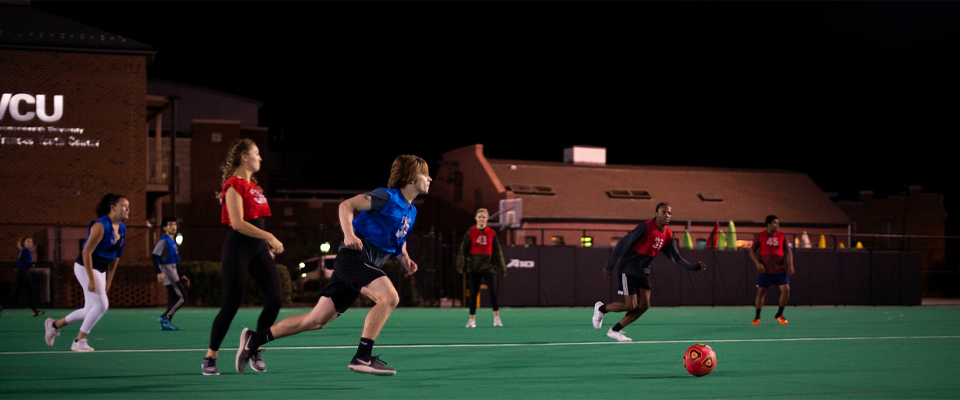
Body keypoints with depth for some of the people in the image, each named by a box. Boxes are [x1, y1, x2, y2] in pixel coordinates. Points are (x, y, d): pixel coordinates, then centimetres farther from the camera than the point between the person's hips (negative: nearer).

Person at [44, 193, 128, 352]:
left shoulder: (122, 228, 6)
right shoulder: (101, 226, -20)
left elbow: (116, 256, 14)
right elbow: (86, 252, -23)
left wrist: (108, 281, 14)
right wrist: (91, 279, -25)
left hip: (101, 270, 9)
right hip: (85, 267, -9)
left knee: (90, 311, 10)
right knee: (101, 305, -14)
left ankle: (54, 325, 28)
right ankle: (79, 341, -2)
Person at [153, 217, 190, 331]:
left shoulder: (173, 242, 17)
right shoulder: (163, 241, -11)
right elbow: (155, 256, -19)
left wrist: (180, 276, 23)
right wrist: (159, 272, -28)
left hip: (173, 272, 9)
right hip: (167, 271, -9)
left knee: (174, 299, 8)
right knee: (182, 298, -11)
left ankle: (166, 323, 10)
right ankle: (165, 317, -10)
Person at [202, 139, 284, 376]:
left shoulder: (252, 185, 17)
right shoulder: (234, 184, -10)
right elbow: (238, 223, -19)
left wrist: (268, 243, 17)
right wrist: (269, 237, -20)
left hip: (258, 248, 8)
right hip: (238, 247, -8)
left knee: (274, 299, -2)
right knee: (231, 304, -6)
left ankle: (255, 350, 12)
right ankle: (210, 358, 6)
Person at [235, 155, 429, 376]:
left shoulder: (411, 211, 19)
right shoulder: (387, 196, -7)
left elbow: (398, 241, 33)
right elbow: (346, 204, -12)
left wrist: (405, 260, 12)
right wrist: (349, 234, -27)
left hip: (366, 266, 9)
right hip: (354, 256, -9)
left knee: (316, 320, 6)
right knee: (389, 297, -28)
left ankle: (255, 339, 11)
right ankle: (362, 357, -28)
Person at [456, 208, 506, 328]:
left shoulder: (491, 233, 4)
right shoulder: (471, 232, 2)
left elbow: (497, 250, 9)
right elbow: (464, 249, 1)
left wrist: (502, 267, 9)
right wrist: (460, 264, -7)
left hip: (487, 266, 0)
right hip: (474, 266, 0)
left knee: (492, 290, -15)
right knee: (473, 293, 4)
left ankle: (496, 318, -7)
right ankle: (472, 319, 14)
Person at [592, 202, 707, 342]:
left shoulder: (668, 235, 4)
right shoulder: (645, 227, -18)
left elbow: (676, 257, 12)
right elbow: (623, 244, -15)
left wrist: (694, 267, -1)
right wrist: (609, 266, -15)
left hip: (642, 272, 8)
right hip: (628, 269, -8)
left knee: (644, 306, -1)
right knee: (630, 306, -11)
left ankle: (615, 330, 10)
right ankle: (601, 308, 15)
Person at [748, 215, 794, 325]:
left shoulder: (782, 236, 4)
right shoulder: (760, 236, -1)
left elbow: (788, 251, 10)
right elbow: (752, 251, 4)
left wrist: (790, 265, -1)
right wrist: (758, 263, -10)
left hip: (780, 269, 2)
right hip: (765, 270, -2)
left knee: (786, 290, -9)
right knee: (761, 292, 1)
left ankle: (779, 315, 9)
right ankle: (757, 317, 14)